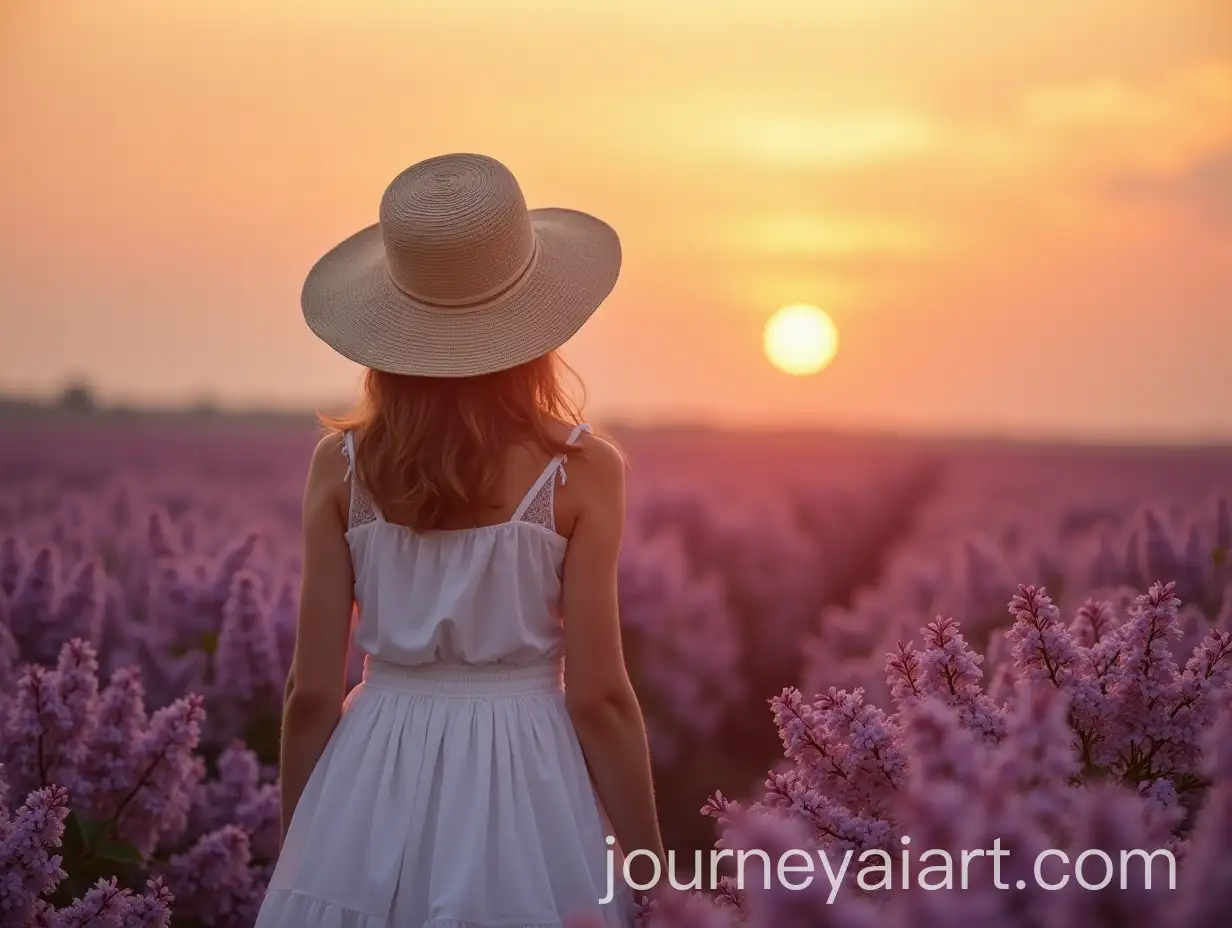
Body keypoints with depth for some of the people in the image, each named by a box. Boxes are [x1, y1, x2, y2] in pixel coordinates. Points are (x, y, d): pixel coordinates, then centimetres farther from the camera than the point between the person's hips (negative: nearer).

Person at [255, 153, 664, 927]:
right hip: (522, 789, -2)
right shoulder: (581, 470, -10)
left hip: (373, 796, 2)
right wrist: (650, 864, 2)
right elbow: (599, 695, -9)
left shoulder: (341, 464, -4)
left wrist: (297, 850, 11)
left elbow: (313, 692, -2)